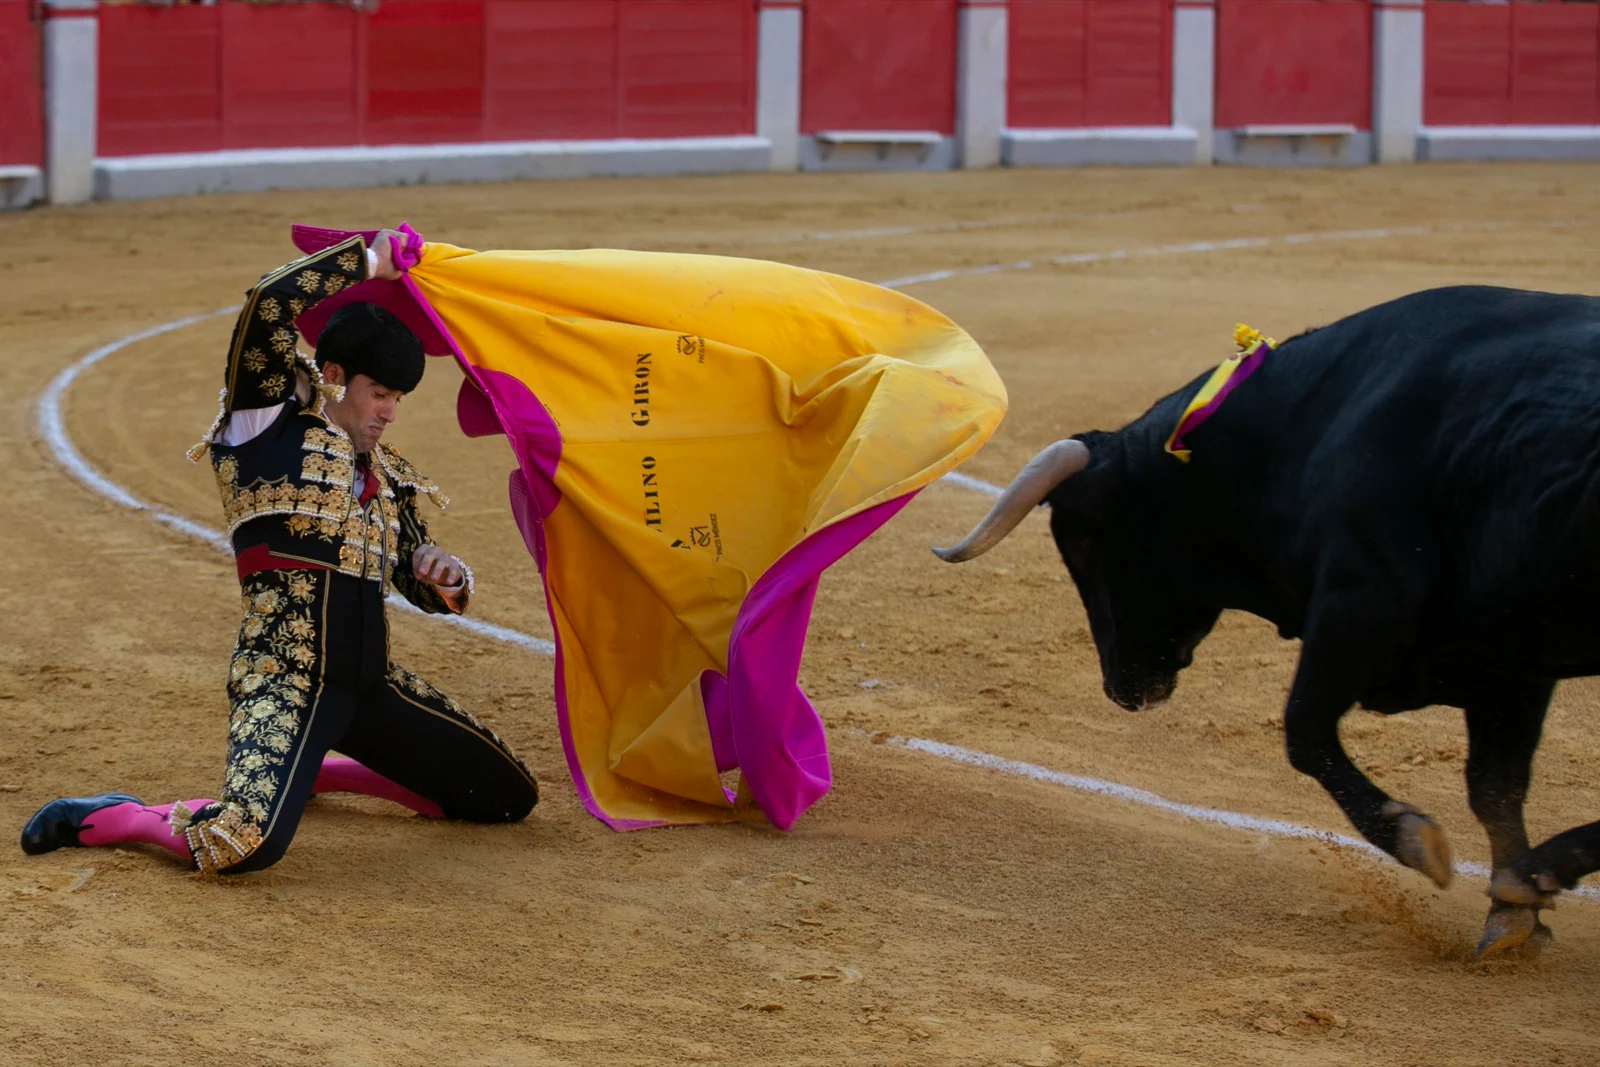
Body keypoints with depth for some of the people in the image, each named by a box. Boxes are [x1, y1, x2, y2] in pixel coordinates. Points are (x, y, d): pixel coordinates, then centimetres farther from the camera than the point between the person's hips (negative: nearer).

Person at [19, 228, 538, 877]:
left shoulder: (381, 472, 19)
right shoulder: (268, 422, -1)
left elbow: (419, 581, 25)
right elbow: (269, 303, -16)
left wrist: (445, 580, 0)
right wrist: (371, 259, -6)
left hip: (369, 685, 8)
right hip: (285, 678, -8)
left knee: (507, 797, 11)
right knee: (244, 845, -33)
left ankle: (310, 773, 25)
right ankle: (105, 819, -1)